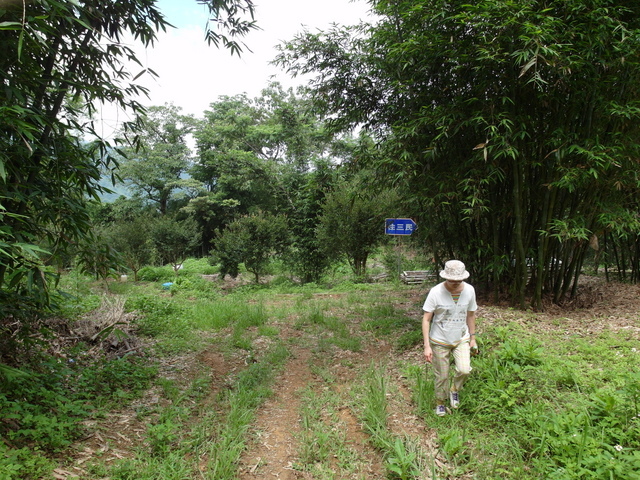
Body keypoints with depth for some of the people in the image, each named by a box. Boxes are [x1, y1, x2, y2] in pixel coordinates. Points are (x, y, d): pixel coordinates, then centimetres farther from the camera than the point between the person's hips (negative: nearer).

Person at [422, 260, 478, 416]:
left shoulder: (469, 290, -8)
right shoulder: (436, 292, -19)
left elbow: (470, 315, 7)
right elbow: (426, 319, -15)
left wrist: (472, 337, 12)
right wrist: (427, 346, -20)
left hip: (461, 339, 2)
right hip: (440, 341, -2)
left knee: (464, 370, -17)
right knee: (441, 376, 8)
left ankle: (454, 390, 15)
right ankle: (440, 402, 35)